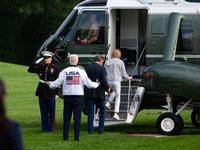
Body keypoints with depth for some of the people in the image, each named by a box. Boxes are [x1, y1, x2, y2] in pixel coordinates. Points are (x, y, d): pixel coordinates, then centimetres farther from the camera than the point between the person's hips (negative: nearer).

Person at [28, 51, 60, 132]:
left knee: (51, 111, 0)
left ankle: (51, 128, 6)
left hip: (51, 93, -4)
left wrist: (57, 93, -7)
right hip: (41, 92, 4)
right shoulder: (40, 67, 10)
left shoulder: (55, 68, -1)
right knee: (43, 111, 7)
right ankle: (44, 127, 14)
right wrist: (36, 62, -1)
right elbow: (30, 70, 11)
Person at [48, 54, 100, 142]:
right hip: (78, 97, -1)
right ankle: (76, 137, -1)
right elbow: (89, 84, -1)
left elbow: (57, 83, 0)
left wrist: (50, 85, 21)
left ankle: (65, 137, 5)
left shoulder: (64, 71, -1)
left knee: (66, 117, 6)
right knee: (77, 118, 2)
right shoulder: (81, 72, -3)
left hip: (67, 96, 1)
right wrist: (97, 84, 20)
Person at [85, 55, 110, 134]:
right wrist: (107, 88, 4)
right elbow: (104, 81, -14)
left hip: (89, 93, 3)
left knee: (90, 112, 4)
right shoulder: (102, 68, -7)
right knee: (102, 111, 13)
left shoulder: (88, 68, 5)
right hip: (99, 93, -3)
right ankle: (101, 129, 7)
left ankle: (90, 130, 1)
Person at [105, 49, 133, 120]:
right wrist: (129, 78, 20)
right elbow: (123, 74, 2)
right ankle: (116, 114, 1)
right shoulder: (121, 62, -4)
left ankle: (108, 102, 17)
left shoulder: (108, 62, 4)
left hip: (109, 81, 3)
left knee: (114, 91, 36)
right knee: (117, 97, 10)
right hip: (116, 81, -3)